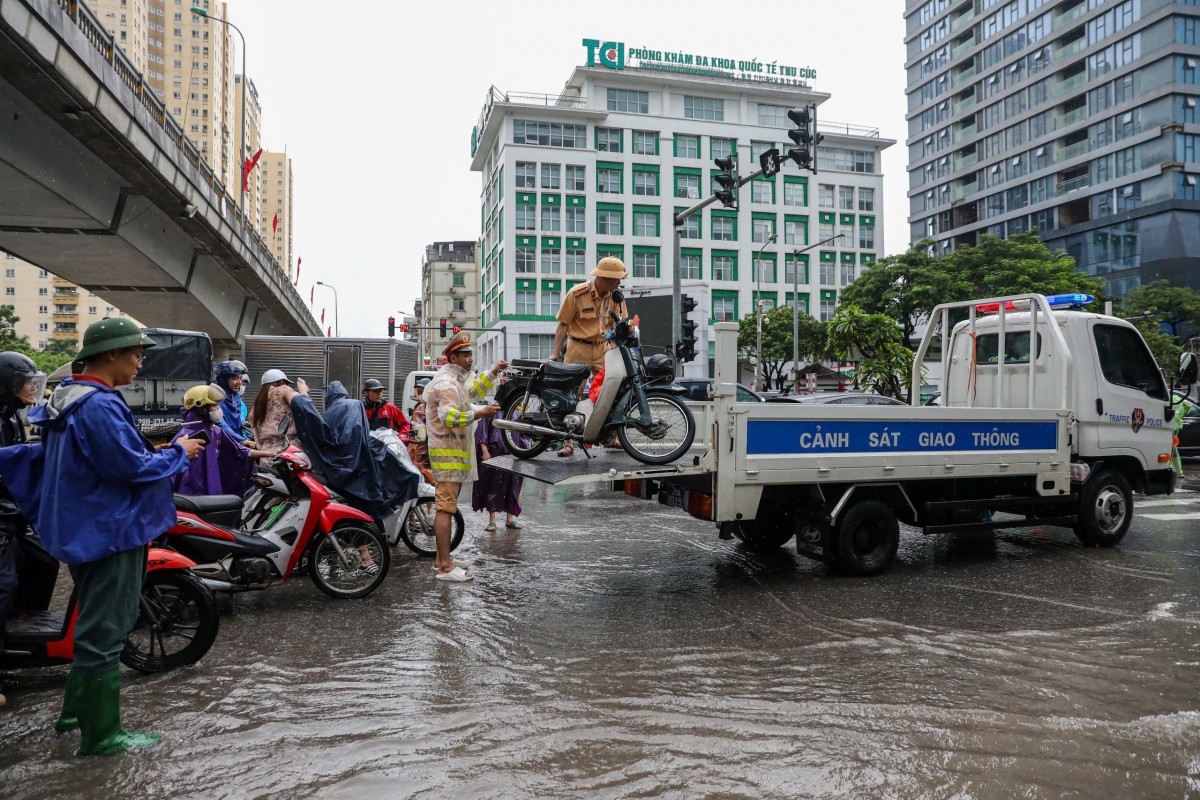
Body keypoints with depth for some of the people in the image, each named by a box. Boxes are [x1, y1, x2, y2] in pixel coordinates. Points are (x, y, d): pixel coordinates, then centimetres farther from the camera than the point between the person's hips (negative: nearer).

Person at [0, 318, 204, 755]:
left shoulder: (65, 397, 10)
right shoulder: (100, 405, -23)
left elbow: (46, 454, 19)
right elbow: (131, 466, -22)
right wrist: (179, 451, -12)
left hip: (81, 530, 11)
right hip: (111, 531, -11)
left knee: (94, 623, 23)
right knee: (105, 632, -2)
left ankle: (76, 709, 36)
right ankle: (101, 734, 8)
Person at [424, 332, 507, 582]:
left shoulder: (455, 379, 18)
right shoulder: (447, 383, -15)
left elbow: (472, 390, 36)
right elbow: (449, 416, -28)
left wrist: (492, 374, 25)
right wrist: (480, 413, -30)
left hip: (454, 451, 11)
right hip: (448, 452, -11)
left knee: (446, 506, 15)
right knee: (445, 507, -12)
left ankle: (441, 558, 24)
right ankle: (445, 567, -13)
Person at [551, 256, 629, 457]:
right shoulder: (577, 294, -9)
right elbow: (563, 325, -5)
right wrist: (555, 354, -10)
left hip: (603, 349, 4)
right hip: (579, 349, -3)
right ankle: (568, 442, 1)